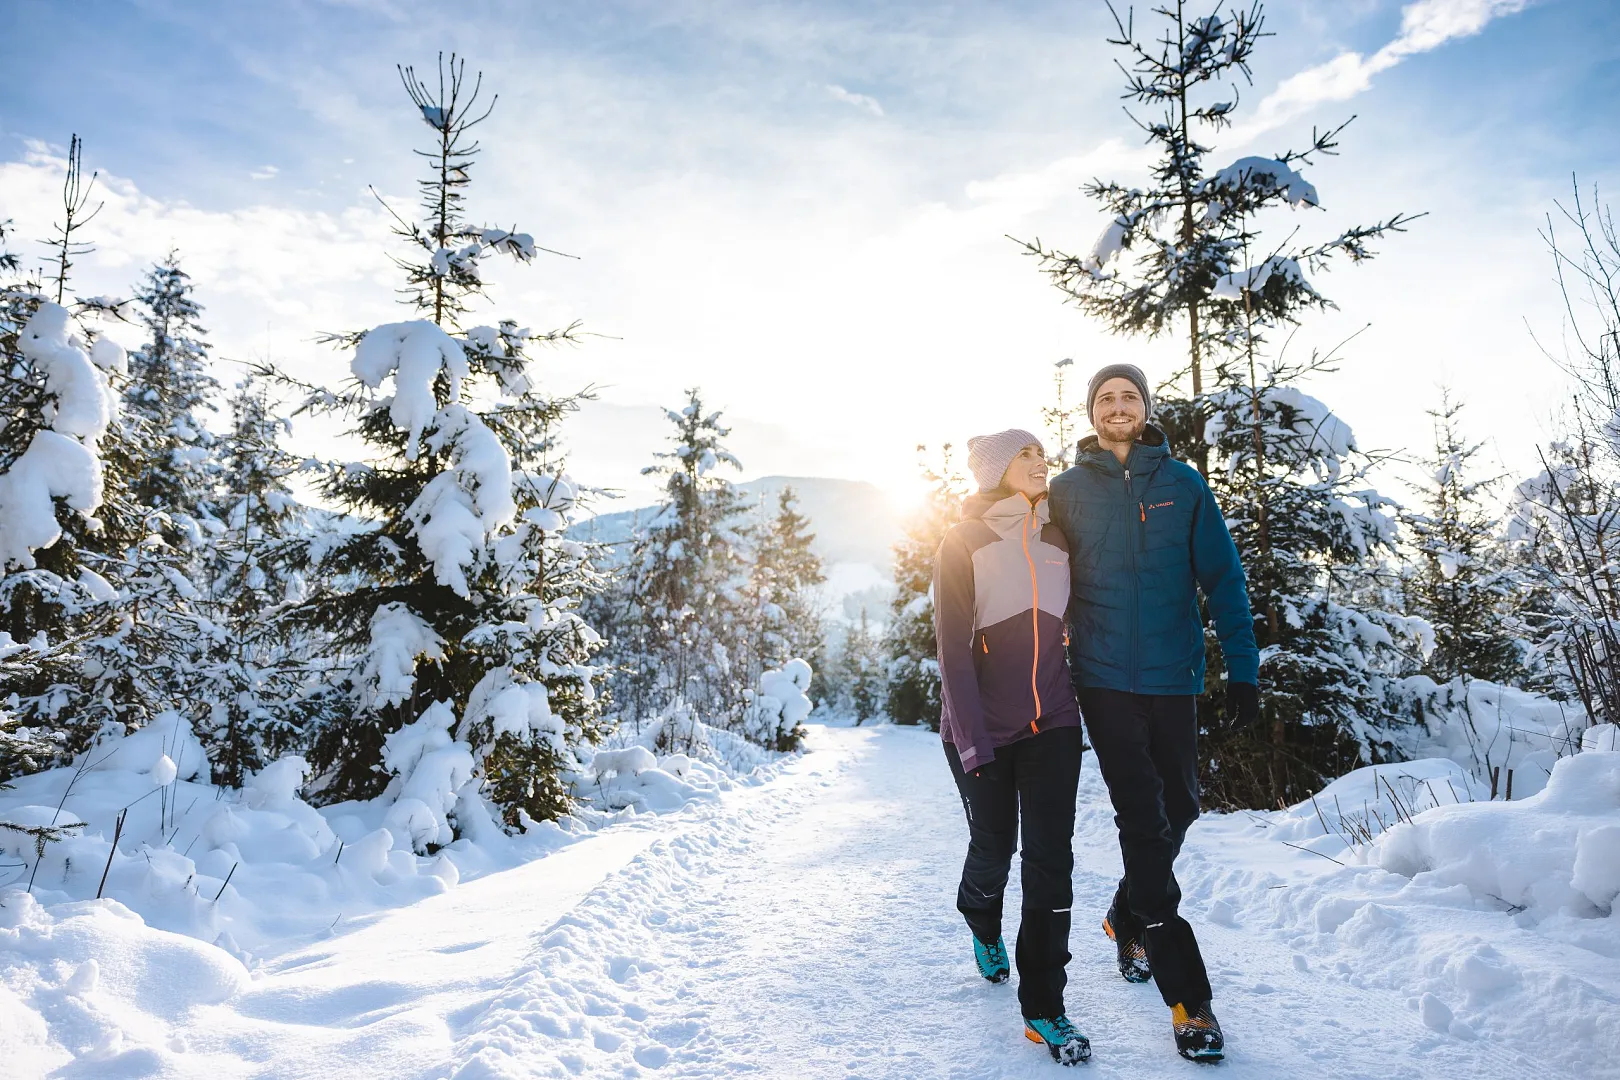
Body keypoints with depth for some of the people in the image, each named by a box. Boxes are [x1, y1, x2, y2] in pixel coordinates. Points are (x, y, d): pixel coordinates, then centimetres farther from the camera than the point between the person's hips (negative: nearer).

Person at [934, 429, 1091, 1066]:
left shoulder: (1057, 537, 8)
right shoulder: (964, 542, -5)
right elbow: (953, 646, -10)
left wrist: (1083, 704, 11)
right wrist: (970, 736, -17)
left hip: (1052, 724, 3)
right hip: (983, 728, -3)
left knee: (1050, 858, -2)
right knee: (993, 848, 10)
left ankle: (1043, 1007, 9)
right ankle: (982, 925, 44)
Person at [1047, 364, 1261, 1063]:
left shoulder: (1183, 484, 4)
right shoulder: (1067, 492, 3)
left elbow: (1223, 579, 4)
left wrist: (1242, 668, 0)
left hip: (1173, 677, 2)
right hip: (1104, 680, -2)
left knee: (1178, 808, 11)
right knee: (1145, 821, -3)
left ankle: (1127, 918, 38)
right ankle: (1188, 996, 6)